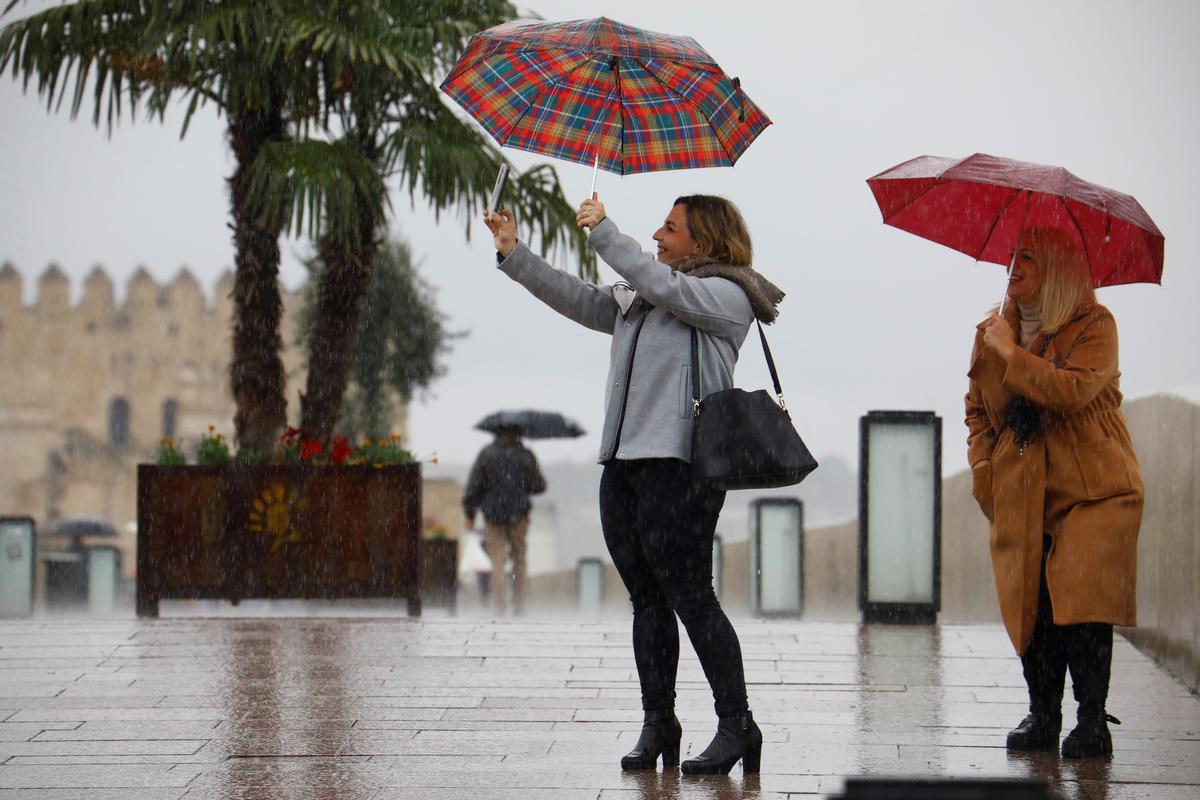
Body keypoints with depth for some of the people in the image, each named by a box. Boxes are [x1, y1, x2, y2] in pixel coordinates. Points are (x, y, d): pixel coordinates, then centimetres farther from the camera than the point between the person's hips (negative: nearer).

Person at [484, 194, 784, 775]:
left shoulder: (726, 296, -1)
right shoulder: (638, 301, 25)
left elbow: (662, 286, -15)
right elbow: (578, 300, 23)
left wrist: (602, 231, -9)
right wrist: (512, 254, 17)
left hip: (679, 465, -8)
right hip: (623, 464, 8)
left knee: (689, 595, -10)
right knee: (646, 598, 7)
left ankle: (736, 726, -5)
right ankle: (658, 724, 10)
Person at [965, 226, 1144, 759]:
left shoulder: (1093, 326, -5)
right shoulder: (993, 331, 13)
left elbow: (1073, 390, -23)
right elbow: (977, 410, 21)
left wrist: (1012, 354, -17)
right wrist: (983, 471, 8)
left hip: (1092, 490, -5)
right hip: (1022, 493, 5)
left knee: (1082, 598, -15)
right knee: (1029, 604, -2)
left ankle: (1092, 723, -9)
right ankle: (1042, 716, 9)